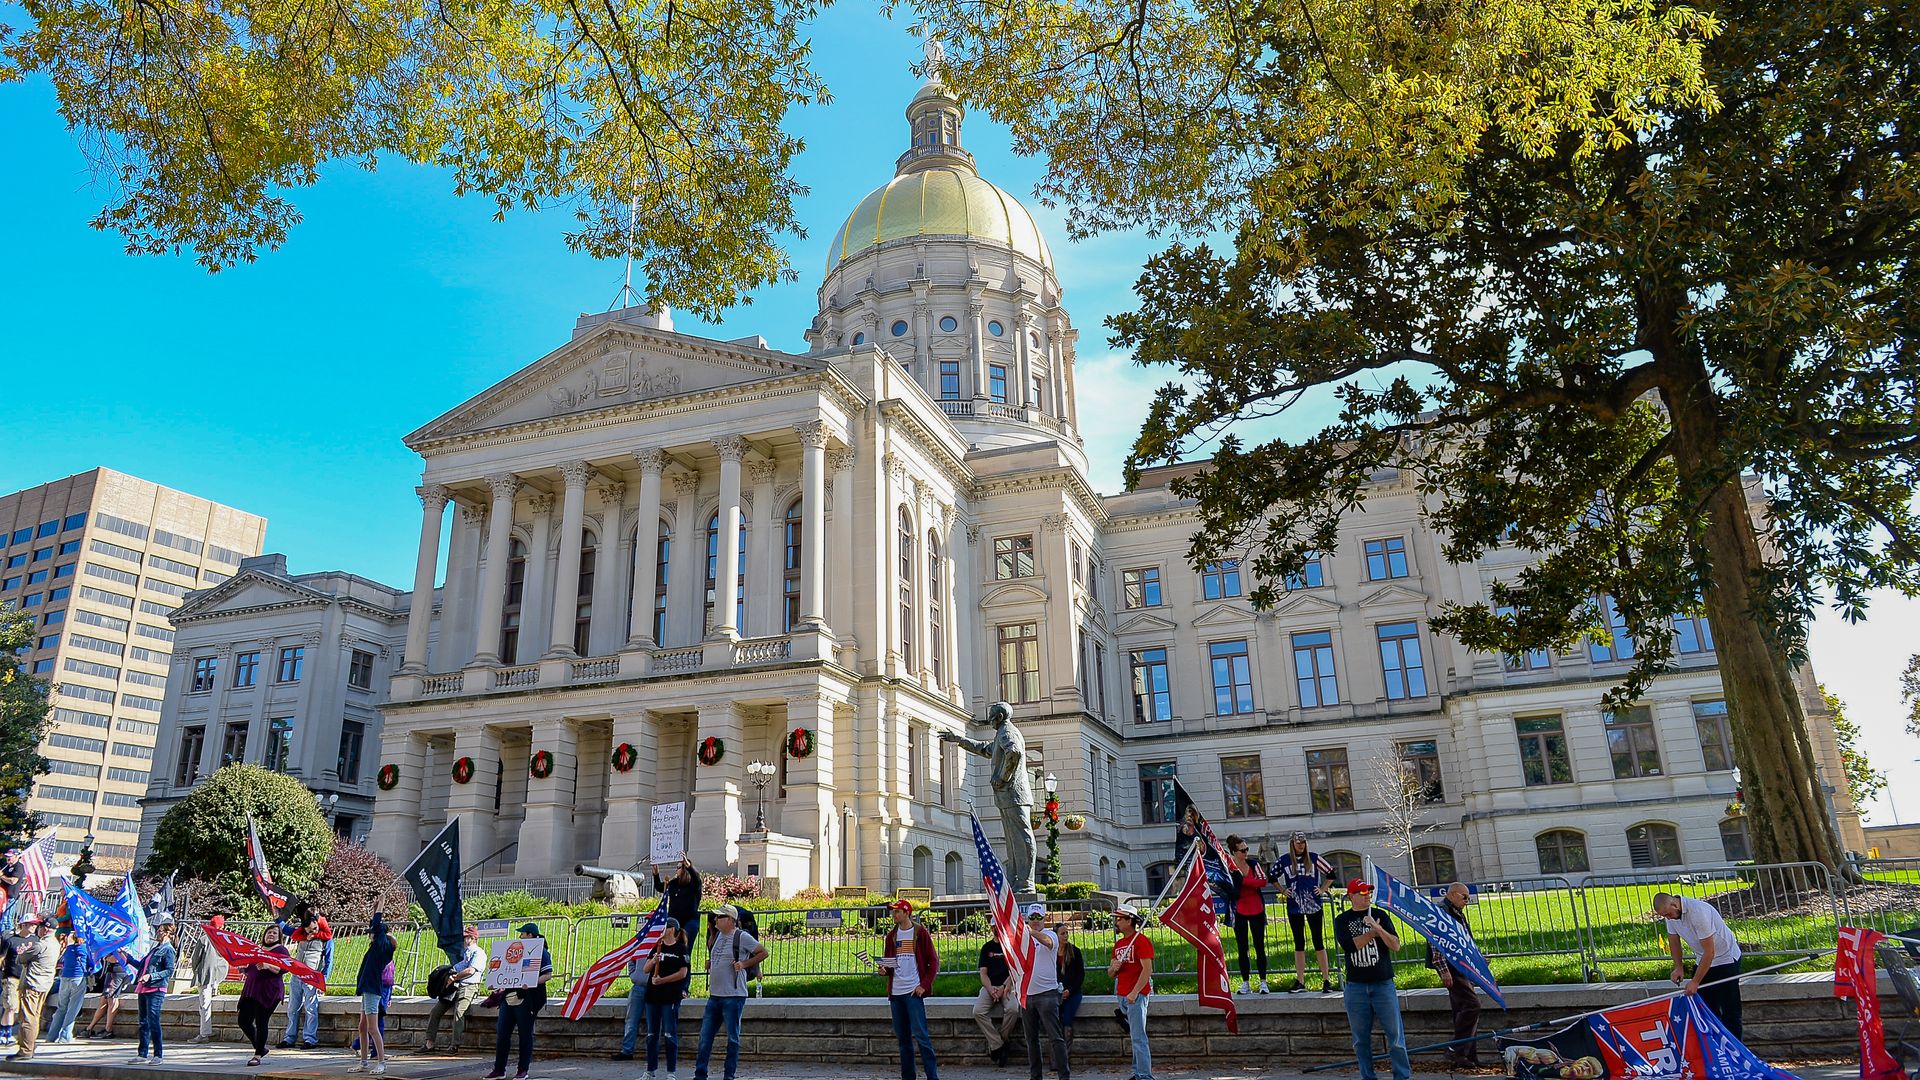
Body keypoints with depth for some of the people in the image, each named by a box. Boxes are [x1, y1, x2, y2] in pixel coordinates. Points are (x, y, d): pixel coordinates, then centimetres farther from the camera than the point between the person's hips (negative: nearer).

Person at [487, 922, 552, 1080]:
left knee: (525, 1035, 1)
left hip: (526, 1000, -7)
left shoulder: (541, 952, -4)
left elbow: (548, 975, -11)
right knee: (501, 1033, 6)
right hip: (508, 998, 8)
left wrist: (531, 983, -24)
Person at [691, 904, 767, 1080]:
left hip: (733, 996, -7)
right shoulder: (718, 936, 13)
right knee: (705, 1038, 7)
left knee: (732, 1038, 2)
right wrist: (710, 964, 13)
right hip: (714, 995, 7)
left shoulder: (742, 937, -10)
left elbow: (763, 952, -8)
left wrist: (744, 963, -14)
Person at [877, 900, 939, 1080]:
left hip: (914, 991, -6)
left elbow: (934, 962, -2)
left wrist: (924, 985, -10)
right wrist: (884, 969, -3)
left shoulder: (920, 933, -1)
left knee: (920, 1034, -11)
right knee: (902, 1037, 9)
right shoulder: (892, 935, 14)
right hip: (895, 992, 6)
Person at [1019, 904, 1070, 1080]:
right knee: (1031, 1038, 12)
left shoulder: (1051, 935, -6)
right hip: (1026, 994, 6)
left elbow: (1047, 941, -32)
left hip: (1047, 993, -6)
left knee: (1055, 1037, -6)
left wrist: (1030, 931, -50)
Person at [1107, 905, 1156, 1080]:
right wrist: (1113, 968, -4)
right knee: (1135, 1037, 12)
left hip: (1136, 995, -8)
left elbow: (1147, 970, -16)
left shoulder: (1141, 940, -9)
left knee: (1138, 1037, -9)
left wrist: (1134, 993, -20)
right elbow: (1111, 973, 20)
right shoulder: (1118, 943, 16)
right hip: (1121, 995, 8)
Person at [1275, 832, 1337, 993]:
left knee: (1318, 942, 1)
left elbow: (1330, 873, 10)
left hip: (1313, 905, -1)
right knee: (1299, 943, 7)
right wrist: (1283, 891, 7)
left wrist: (1322, 890, 4)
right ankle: (1300, 981, 12)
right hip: (1294, 907, 1)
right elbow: (1273, 877, 17)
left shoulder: (1313, 858, 0)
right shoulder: (1284, 860, 2)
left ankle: (1326, 980, 6)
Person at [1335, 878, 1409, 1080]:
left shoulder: (1380, 916, 5)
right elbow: (1349, 945, -13)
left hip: (1383, 984, 0)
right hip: (1356, 986, 1)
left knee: (1395, 1033, -2)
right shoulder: (1342, 920, 4)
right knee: (1361, 1038, 7)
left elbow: (1396, 945, -6)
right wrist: (1373, 932, -10)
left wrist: (1378, 929, -22)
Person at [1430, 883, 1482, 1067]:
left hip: (1464, 969, 10)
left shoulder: (1458, 913, 21)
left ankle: (1470, 1055, 15)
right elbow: (1435, 942, -18)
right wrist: (1443, 970, -22)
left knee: (1463, 1010, 10)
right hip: (1451, 969, -10)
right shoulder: (1440, 911, -11)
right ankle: (1457, 1050, -10)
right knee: (1471, 1005, -16)